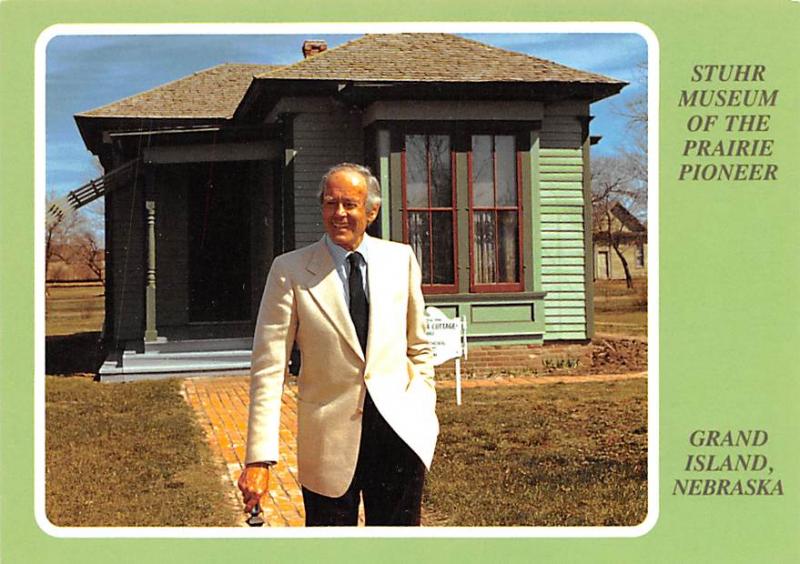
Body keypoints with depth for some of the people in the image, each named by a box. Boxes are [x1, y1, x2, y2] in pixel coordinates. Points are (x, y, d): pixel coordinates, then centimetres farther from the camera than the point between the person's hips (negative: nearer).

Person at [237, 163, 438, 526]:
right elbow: (268, 369, -8)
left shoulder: (401, 260, 5)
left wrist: (422, 410, 3)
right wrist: (259, 458, -14)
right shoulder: (290, 270, -4)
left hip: (400, 431, 2)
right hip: (330, 438, -2)